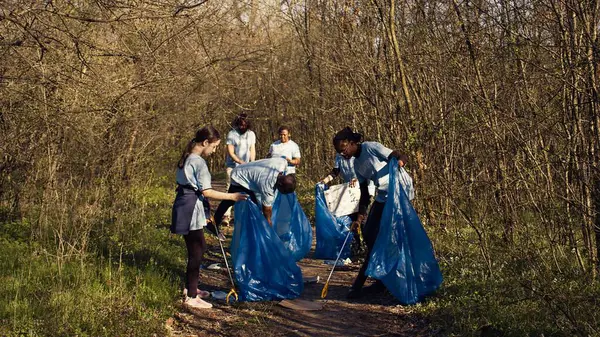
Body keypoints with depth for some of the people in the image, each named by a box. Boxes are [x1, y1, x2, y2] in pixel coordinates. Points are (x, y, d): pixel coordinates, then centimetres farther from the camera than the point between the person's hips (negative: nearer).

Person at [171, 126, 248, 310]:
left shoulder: (186, 159, 12)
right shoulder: (199, 162, -17)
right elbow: (206, 192, -20)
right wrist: (231, 196, -15)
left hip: (184, 206, 10)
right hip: (191, 209, -10)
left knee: (198, 247, 20)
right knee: (196, 251, -3)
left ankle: (190, 287, 32)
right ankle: (191, 297, 2)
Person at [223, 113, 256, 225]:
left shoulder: (251, 134, 7)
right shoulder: (231, 134, -5)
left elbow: (252, 150, 8)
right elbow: (231, 152, -8)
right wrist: (241, 162, -19)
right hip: (232, 167, -3)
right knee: (230, 190, -9)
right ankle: (226, 215, -12)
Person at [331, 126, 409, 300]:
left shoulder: (371, 148, -13)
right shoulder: (357, 164, 11)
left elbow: (402, 158, -19)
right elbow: (364, 193, 12)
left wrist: (398, 162, -42)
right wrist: (360, 217, 3)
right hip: (382, 197, 9)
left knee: (378, 239, -8)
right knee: (368, 235, 5)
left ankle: (359, 284, -1)